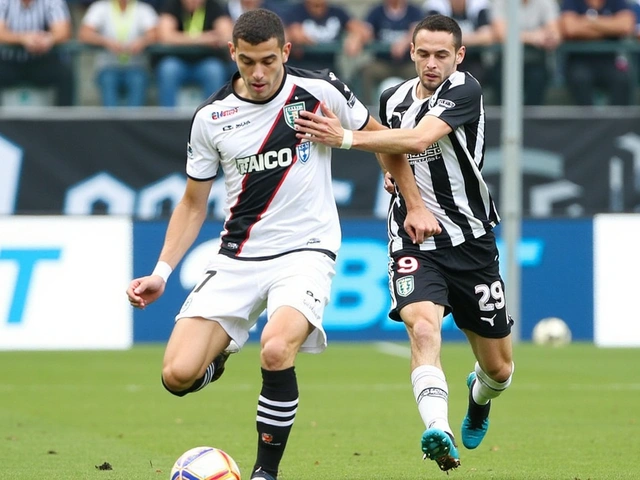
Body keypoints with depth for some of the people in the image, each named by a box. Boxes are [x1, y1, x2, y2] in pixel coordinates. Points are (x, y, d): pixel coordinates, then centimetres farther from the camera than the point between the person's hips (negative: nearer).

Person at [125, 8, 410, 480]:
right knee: (178, 376, -13)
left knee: (276, 349, -33)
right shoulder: (211, 117, -1)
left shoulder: (320, 91, -7)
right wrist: (161, 272, -1)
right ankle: (216, 358, 25)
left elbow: (381, 138, 10)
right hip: (237, 258, 3)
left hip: (306, 251, -3)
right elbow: (193, 204, 9)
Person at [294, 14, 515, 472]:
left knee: (499, 368, 10)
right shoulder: (393, 98, 7)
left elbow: (417, 140, -29)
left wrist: (346, 137, -34)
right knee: (423, 324, -30)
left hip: (471, 241, -2)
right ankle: (438, 433, -45)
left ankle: (479, 397, 48)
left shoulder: (465, 91, -12)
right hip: (414, 241, 2)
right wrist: (411, 203, 9)